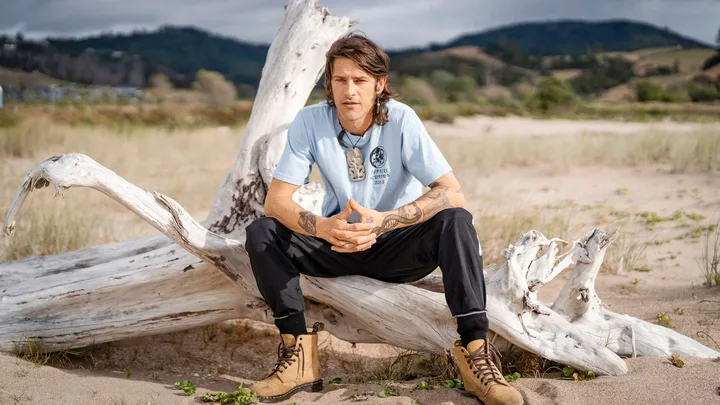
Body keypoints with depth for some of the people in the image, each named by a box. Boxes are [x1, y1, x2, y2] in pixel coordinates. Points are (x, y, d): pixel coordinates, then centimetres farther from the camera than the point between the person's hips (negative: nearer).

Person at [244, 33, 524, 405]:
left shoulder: (401, 119, -18)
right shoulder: (309, 122, -13)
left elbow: (452, 194, -25)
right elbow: (275, 201, -16)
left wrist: (384, 221, -38)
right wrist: (323, 227, -37)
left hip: (397, 247, -2)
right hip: (336, 245, 2)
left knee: (455, 222, -30)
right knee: (260, 234, -21)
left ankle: (474, 351, -28)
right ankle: (298, 354, -20)